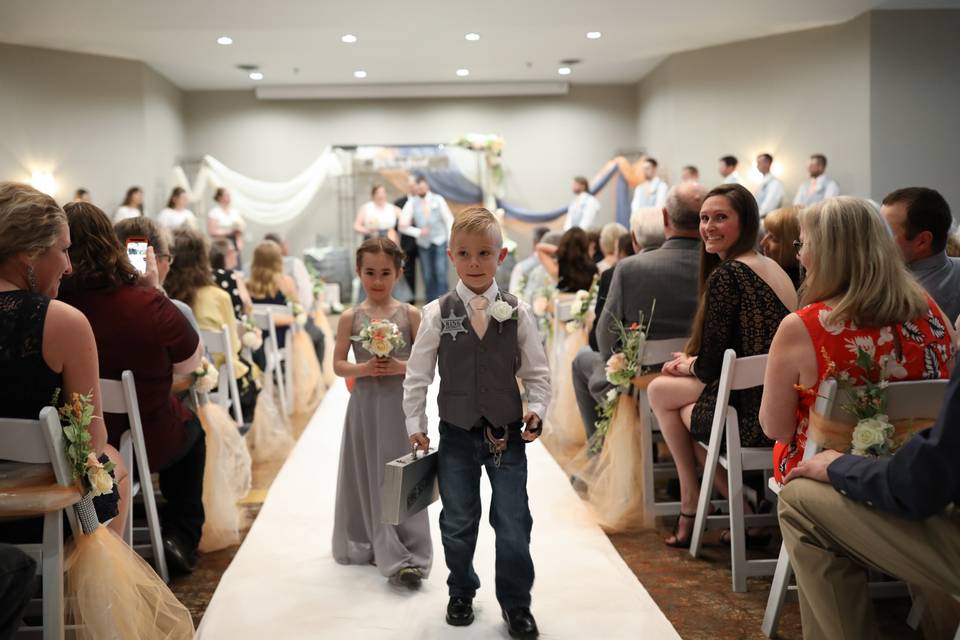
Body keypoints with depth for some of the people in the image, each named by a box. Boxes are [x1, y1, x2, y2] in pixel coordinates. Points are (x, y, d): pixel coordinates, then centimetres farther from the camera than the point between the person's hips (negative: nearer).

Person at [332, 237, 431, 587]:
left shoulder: (410, 314, 0)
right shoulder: (350, 317, 2)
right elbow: (338, 364, 2)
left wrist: (400, 366, -16)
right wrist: (363, 368, -16)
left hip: (400, 405, -1)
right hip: (365, 406, 1)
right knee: (370, 480, 5)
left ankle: (410, 555, 2)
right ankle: (390, 554, 17)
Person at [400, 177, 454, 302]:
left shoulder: (438, 199, 1)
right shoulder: (412, 203, 1)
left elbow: (449, 220, 1)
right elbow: (403, 226, -2)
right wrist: (418, 232, -13)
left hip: (440, 241, -1)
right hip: (423, 244, 1)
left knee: (441, 273, -13)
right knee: (428, 277, 1)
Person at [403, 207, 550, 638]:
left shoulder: (517, 313, -4)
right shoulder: (438, 314, -5)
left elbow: (537, 371, 3)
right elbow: (417, 374, 1)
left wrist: (535, 408, -12)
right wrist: (415, 425, -1)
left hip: (508, 435, 0)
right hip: (457, 434, 0)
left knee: (514, 524, 3)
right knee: (458, 524, 14)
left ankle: (516, 604, 22)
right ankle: (461, 593, 36)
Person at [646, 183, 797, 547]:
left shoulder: (725, 275, -17)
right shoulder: (774, 267, 12)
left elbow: (712, 366, -15)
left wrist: (688, 366, 7)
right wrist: (692, 362, 12)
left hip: (754, 417, -9)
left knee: (663, 394, 15)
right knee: (659, 389, 20)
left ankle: (691, 506, 24)